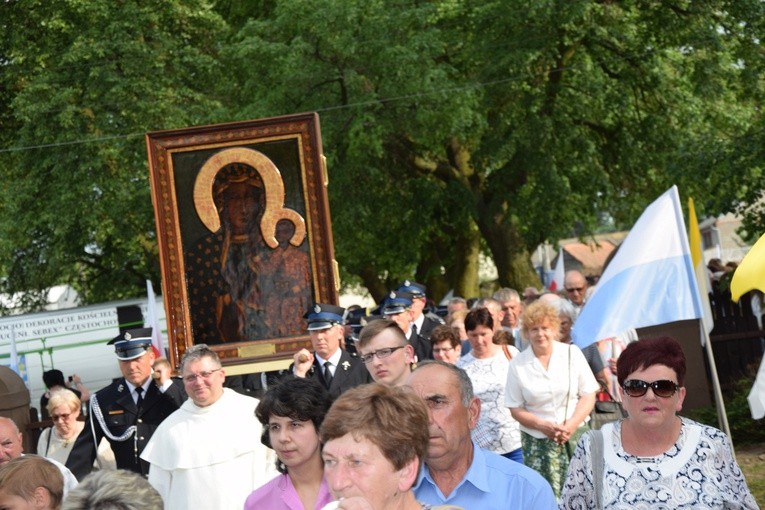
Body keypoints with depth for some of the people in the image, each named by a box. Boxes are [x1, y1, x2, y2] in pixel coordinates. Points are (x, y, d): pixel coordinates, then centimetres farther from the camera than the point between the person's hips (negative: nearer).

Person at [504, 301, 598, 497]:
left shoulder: (572, 353, 3)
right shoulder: (518, 365, 1)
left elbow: (588, 395, 2)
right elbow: (516, 409, 2)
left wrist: (571, 424, -12)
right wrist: (542, 425, -13)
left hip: (576, 436, 1)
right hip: (537, 442, 0)